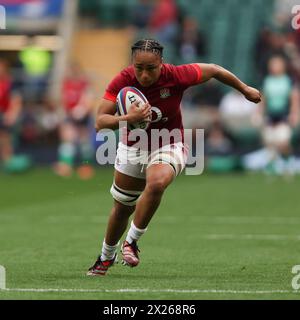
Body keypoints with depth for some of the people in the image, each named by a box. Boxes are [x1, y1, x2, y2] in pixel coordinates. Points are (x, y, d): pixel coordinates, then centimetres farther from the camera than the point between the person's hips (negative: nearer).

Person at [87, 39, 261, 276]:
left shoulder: (176, 76, -25)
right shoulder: (122, 82, -23)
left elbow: (212, 70, -7)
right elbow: (100, 122, -27)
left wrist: (244, 89, 7)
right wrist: (128, 119, -46)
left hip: (168, 146, -2)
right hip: (133, 147, 2)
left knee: (156, 183, -35)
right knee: (122, 208, 14)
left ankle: (132, 242, -17)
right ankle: (106, 257, 42)